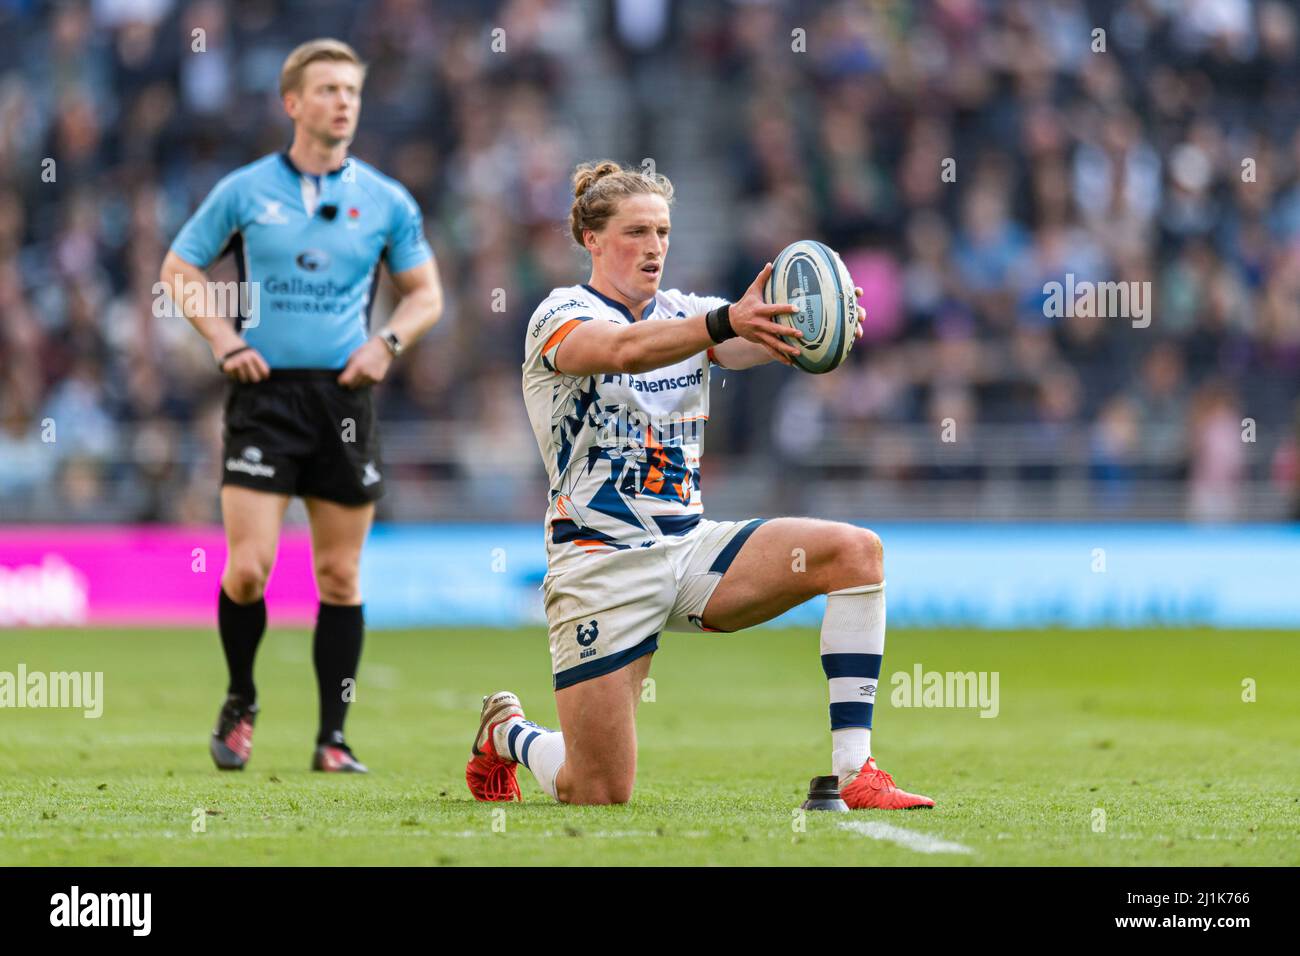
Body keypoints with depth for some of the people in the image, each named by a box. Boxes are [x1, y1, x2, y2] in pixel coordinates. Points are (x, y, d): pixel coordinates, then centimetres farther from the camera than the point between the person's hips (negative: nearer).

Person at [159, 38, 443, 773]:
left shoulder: (386, 201, 6)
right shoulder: (245, 191, 2)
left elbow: (426, 293, 15)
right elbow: (180, 268, 10)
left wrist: (388, 341, -3)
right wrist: (224, 340, -3)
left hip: (346, 396, 2)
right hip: (265, 391, -2)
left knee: (340, 576, 3)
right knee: (248, 567, -10)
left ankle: (333, 738, 11)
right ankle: (241, 704, 15)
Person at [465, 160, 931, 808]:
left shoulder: (685, 314, 9)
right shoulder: (560, 316, -7)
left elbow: (758, 341, -12)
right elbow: (624, 348, -31)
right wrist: (726, 322, -49)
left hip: (690, 545, 6)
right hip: (602, 564, -5)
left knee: (855, 552, -18)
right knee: (597, 798, -8)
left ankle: (853, 774, -20)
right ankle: (506, 735, 29)